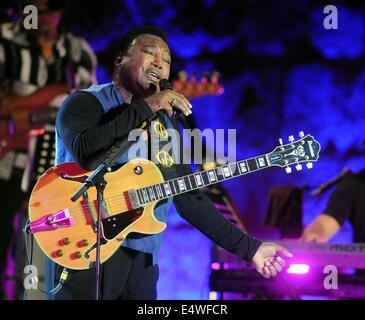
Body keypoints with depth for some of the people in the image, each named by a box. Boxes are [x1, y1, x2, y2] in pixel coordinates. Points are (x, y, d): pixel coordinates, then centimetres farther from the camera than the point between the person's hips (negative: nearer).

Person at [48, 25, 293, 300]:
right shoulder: (86, 103, -1)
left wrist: (249, 247, 6)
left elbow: (189, 198, 14)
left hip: (141, 260, 6)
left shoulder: (167, 125, 17)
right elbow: (86, 152, -23)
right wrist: (144, 108, -17)